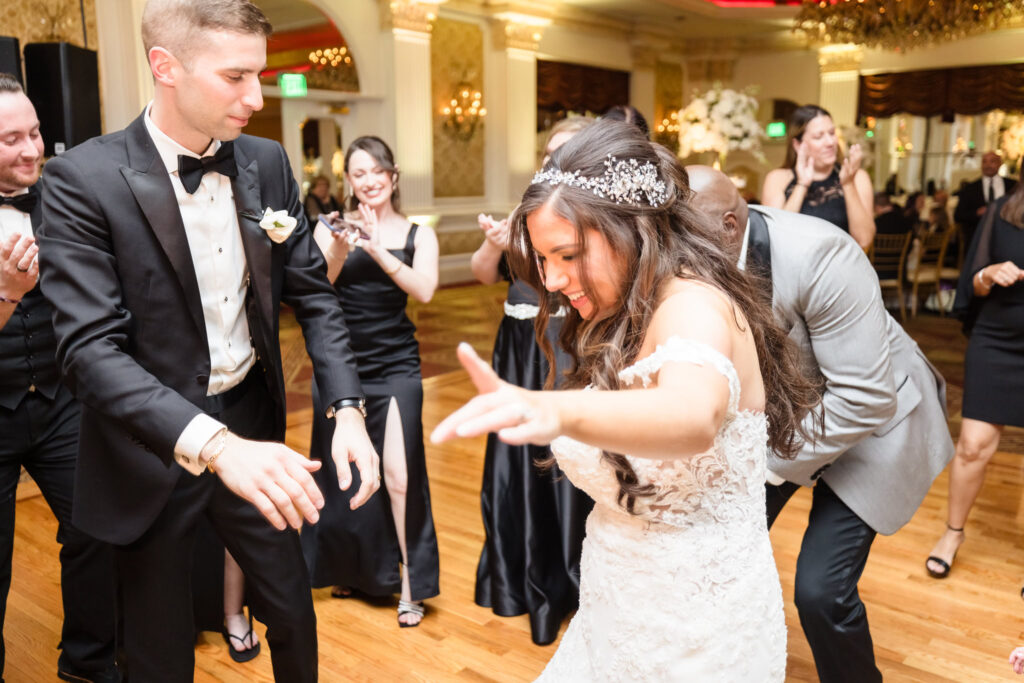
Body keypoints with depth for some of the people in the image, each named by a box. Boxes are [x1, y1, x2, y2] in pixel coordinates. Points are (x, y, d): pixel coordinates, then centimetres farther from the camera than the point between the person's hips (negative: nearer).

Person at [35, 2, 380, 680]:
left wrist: (348, 410, -10)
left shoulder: (267, 163, -2)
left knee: (293, 612, 18)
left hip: (251, 427, 4)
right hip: (153, 446, -3)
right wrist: (213, 445, -37)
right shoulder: (85, 179, -16)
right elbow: (90, 348, -24)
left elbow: (312, 292, 3)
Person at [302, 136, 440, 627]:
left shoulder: (418, 234, 2)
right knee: (340, 473, 13)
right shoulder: (330, 229, 2)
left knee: (398, 474, -8)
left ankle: (409, 583, 10)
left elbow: (424, 290, -14)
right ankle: (351, 570, 36)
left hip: (395, 368, -1)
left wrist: (378, 249, -23)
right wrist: (339, 253, -27)